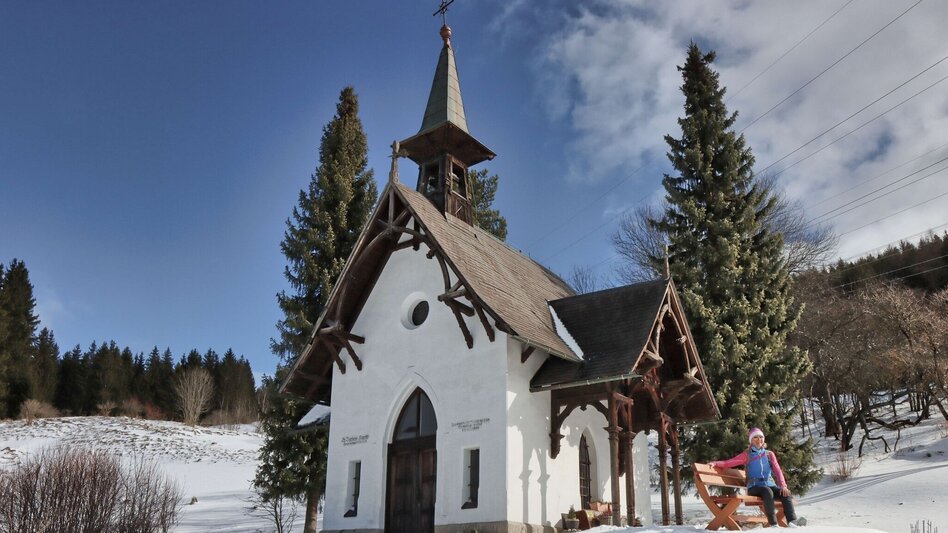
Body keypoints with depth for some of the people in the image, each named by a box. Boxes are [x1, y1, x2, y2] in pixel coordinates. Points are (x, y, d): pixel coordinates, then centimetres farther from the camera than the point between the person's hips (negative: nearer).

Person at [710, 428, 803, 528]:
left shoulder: (769, 454, 17)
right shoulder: (746, 455, 10)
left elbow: (777, 470, 8)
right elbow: (728, 463, 4)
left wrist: (783, 485, -10)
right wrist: (715, 463, -15)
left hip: (770, 484, 3)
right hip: (754, 487, -3)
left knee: (785, 494, -26)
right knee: (767, 491, -35)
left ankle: (792, 521, -33)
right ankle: (773, 523, -39)